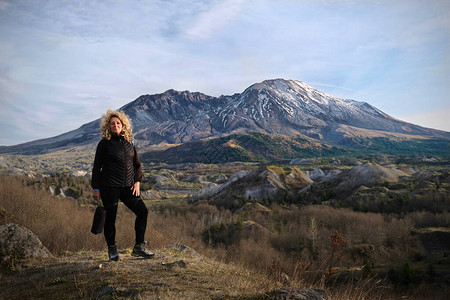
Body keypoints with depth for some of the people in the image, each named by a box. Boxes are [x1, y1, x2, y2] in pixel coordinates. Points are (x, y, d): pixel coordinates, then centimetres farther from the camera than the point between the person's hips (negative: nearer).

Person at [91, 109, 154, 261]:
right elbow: (97, 167, -2)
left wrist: (137, 182, 5)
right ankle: (112, 249, 20)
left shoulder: (129, 143, 11)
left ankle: (139, 247, 9)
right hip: (109, 187, -5)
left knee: (142, 211, -1)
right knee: (110, 217, 1)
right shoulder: (104, 143, -3)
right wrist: (96, 189, -5)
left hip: (128, 186, 5)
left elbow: (137, 164, 18)